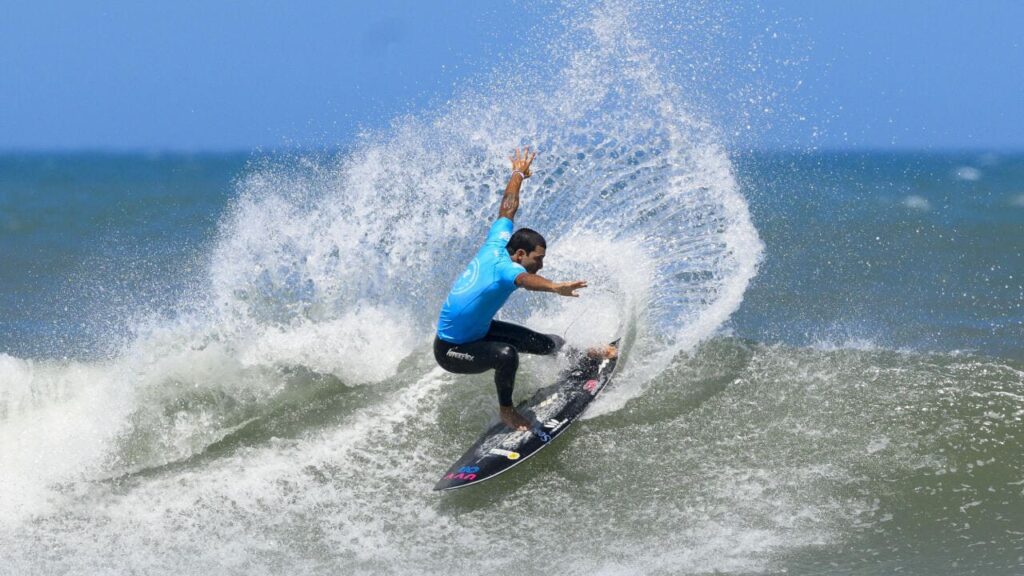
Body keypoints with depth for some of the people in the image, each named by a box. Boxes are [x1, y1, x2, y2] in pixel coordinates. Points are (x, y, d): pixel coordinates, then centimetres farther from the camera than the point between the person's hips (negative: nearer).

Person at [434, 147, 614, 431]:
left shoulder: (497, 244, -9)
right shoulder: (503, 268, -33)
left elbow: (507, 208, 10)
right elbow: (524, 279, -58)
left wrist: (519, 174, 27)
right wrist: (555, 287, -78)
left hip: (478, 329, 9)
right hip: (451, 350, -9)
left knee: (539, 342, 12)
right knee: (505, 354, -35)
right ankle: (506, 410, -12)